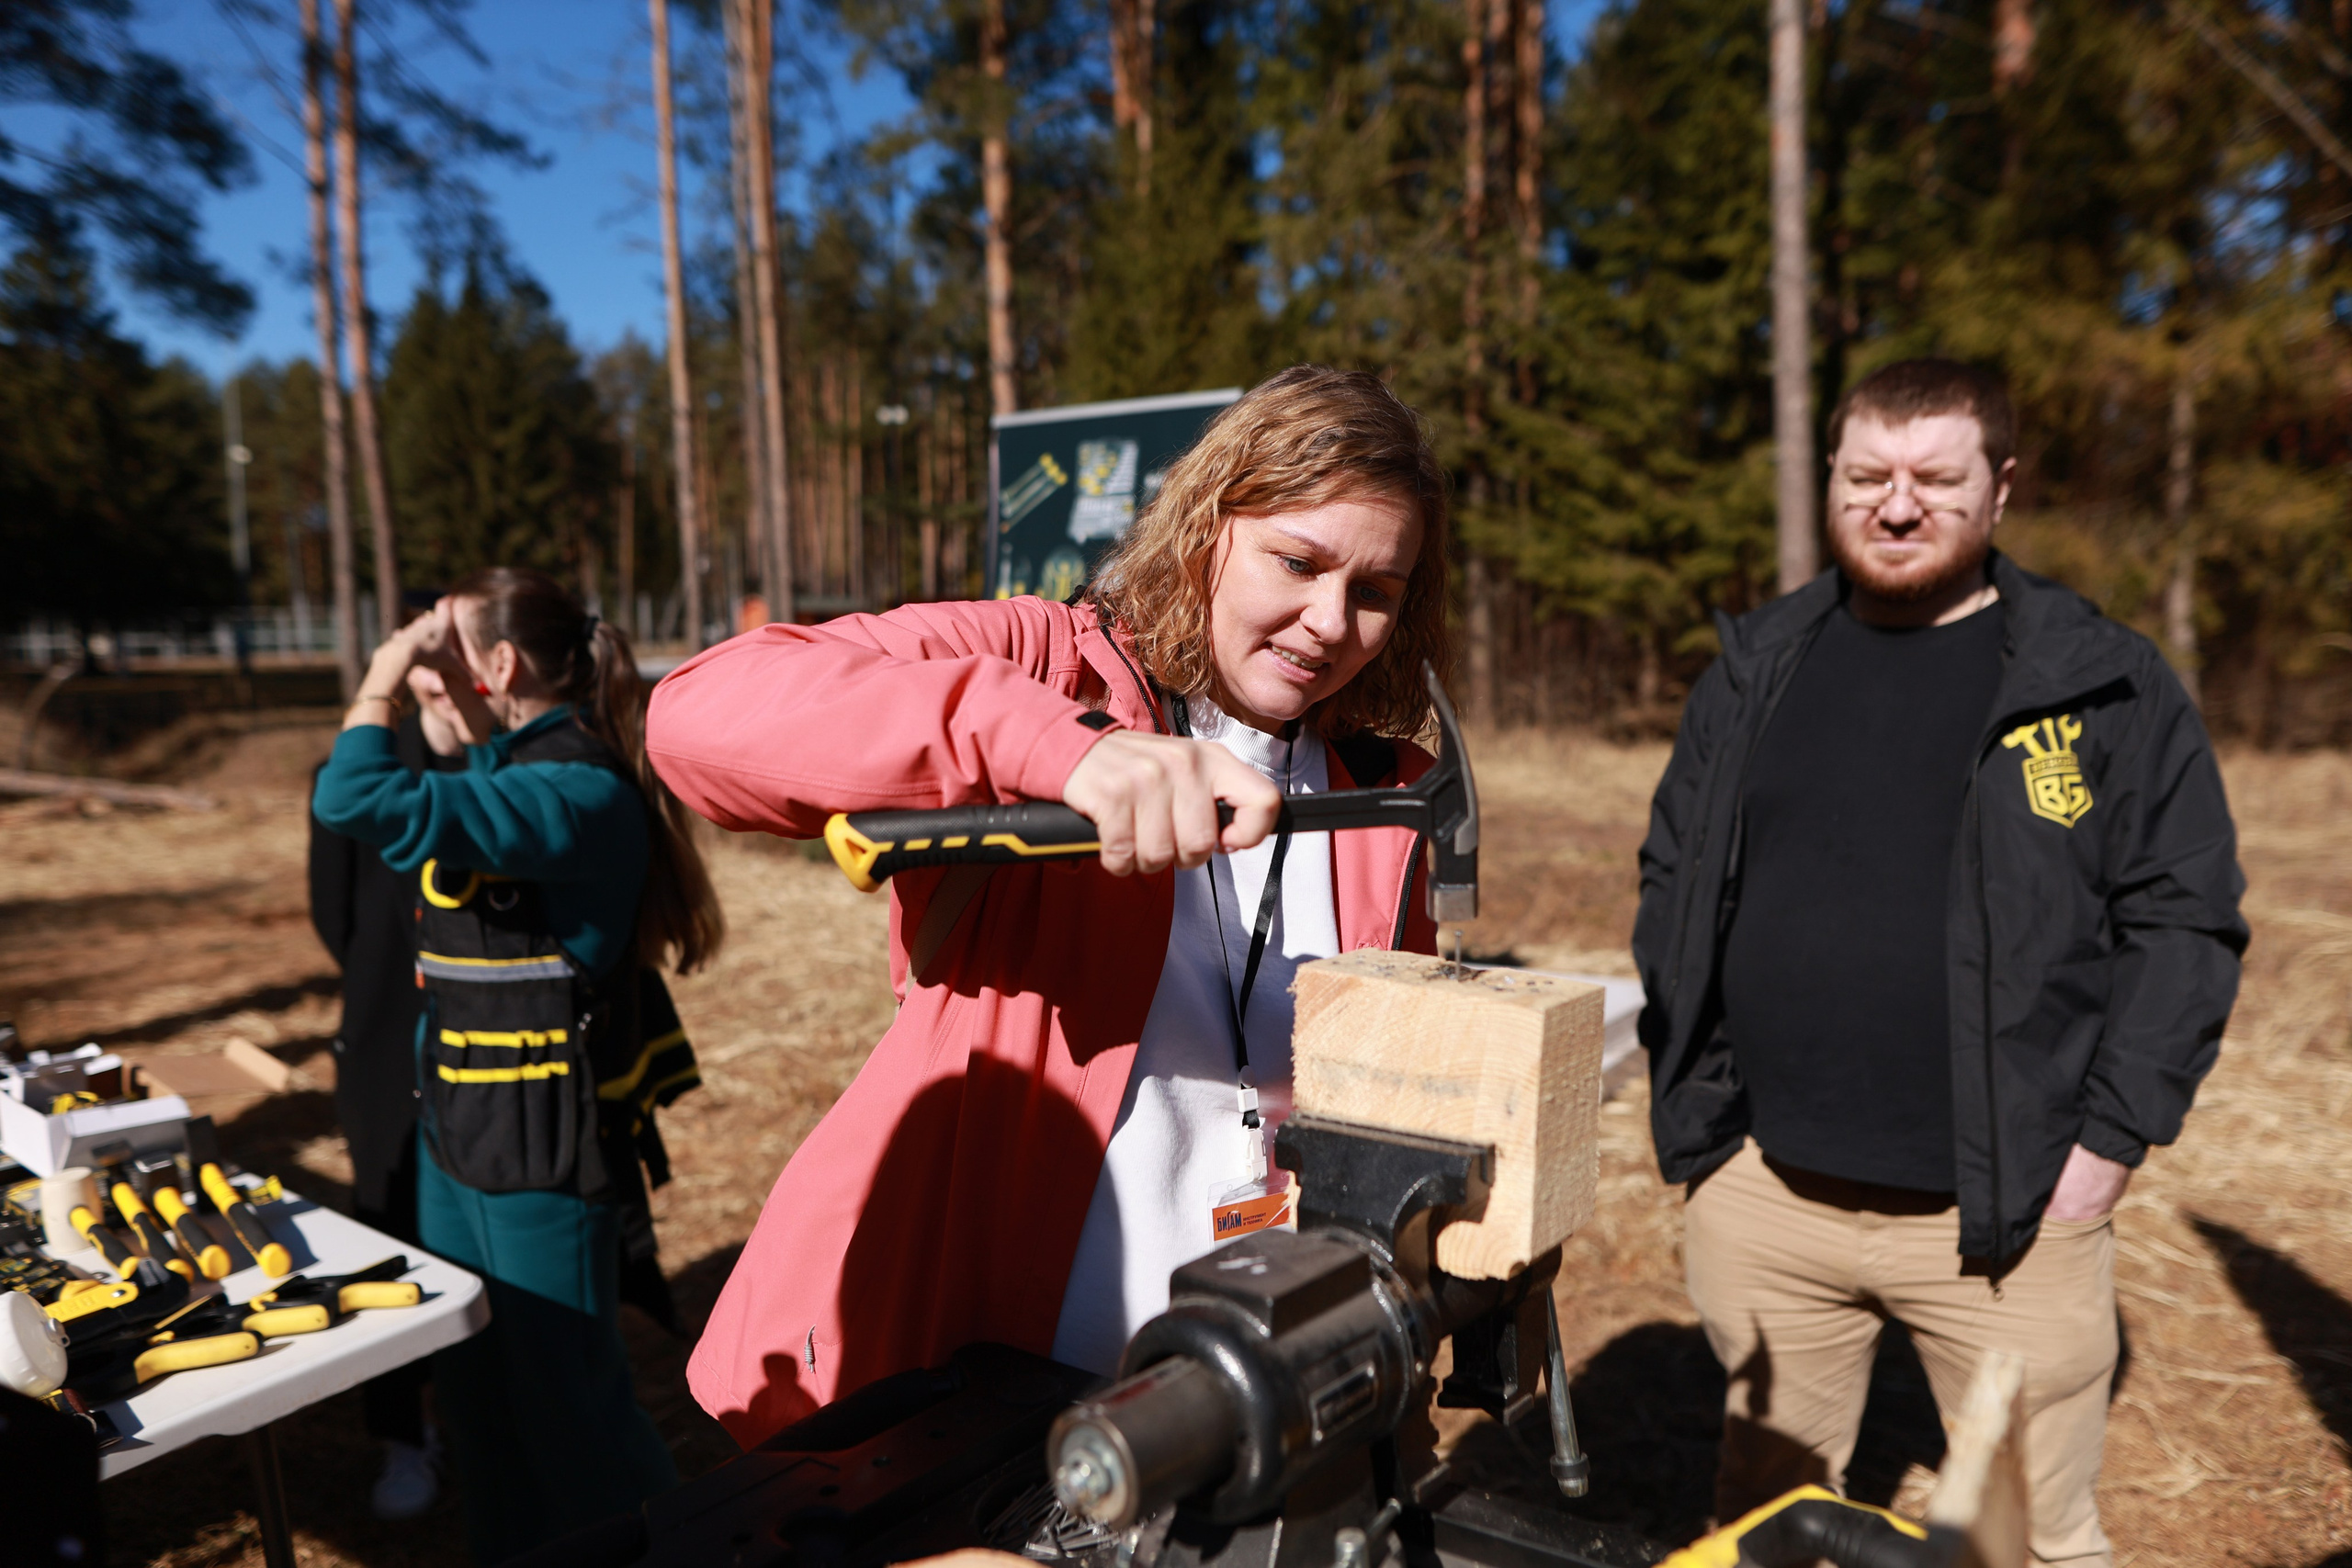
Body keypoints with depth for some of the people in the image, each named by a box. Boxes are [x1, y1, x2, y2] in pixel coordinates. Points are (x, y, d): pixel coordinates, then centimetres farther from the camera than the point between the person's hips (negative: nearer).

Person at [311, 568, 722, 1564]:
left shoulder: (577, 791, -22)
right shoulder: (507, 769, 8)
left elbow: (362, 802, -28)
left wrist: (383, 676, -16)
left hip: (541, 1145, -10)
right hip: (457, 1129, 10)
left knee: (562, 1393, 5)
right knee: (472, 1386, 22)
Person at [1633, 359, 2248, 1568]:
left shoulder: (2106, 686, -2)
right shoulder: (1753, 672, 6)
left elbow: (2187, 917, -2)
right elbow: (1670, 883, 11)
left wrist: (2111, 1138, -9)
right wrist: (1688, 1103, 4)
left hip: (2007, 1212, -2)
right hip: (1762, 1193, 3)